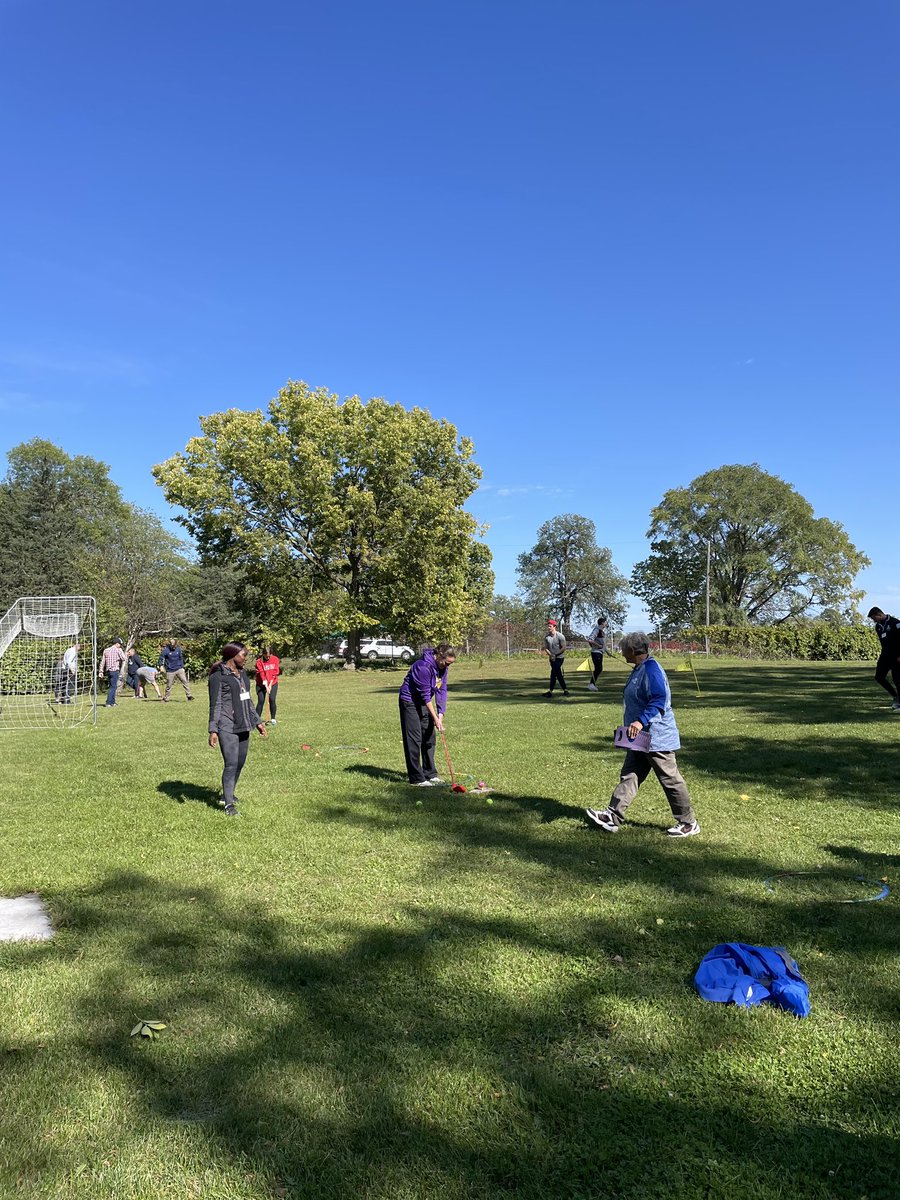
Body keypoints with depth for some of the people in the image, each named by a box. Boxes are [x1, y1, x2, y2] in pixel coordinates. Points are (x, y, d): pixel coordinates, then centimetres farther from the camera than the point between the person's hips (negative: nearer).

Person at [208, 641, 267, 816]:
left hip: (243, 726, 8)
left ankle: (228, 794, 30)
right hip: (227, 727, -8)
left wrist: (257, 721, 22)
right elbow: (215, 705, -11)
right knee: (231, 764, -10)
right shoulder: (219, 676, -10)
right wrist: (213, 730, -16)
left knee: (240, 763, 12)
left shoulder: (242, 673, 14)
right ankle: (229, 804, -4)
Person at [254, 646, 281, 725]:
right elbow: (262, 674, -16)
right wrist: (266, 686, -22)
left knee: (272, 700, -8)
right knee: (261, 701, -9)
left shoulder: (275, 659, -6)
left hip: (273, 683, 1)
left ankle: (273, 719, 4)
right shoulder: (259, 661, -12)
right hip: (261, 684, -1)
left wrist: (270, 684, -11)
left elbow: (275, 672, -6)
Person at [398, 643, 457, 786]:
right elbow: (425, 694, -26)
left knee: (429, 737, 10)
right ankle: (416, 778, -2)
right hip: (410, 701, -9)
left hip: (424, 703, 9)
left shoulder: (443, 667, -3)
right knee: (414, 740, -7)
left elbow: (442, 690, -2)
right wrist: (435, 718, -23)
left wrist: (441, 713, -13)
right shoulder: (424, 666, -29)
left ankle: (430, 774, 20)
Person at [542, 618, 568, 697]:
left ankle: (551, 691, -11)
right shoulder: (546, 637, 5)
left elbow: (564, 648, -11)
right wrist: (550, 655, -13)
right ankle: (565, 690, 17)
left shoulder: (560, 636, -10)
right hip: (552, 658, 6)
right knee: (558, 674, 9)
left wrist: (555, 654, -18)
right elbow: (545, 648, 5)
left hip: (559, 657, -6)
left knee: (553, 673, -13)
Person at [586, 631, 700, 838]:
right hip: (640, 738, 11)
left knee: (670, 779, 1)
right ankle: (612, 817, 10)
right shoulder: (639, 669, 13)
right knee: (629, 775, 8)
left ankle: (688, 823, 14)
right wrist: (638, 723, 26)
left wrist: (641, 721, -35)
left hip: (656, 737, -11)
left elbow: (659, 700, -28)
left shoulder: (651, 669, -19)